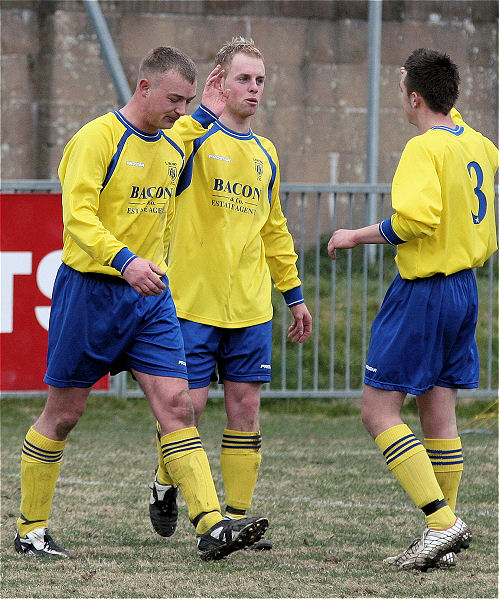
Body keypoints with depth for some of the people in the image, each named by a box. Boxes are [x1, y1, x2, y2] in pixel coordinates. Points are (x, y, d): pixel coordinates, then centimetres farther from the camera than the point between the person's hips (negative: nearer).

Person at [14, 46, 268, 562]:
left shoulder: (173, 144, 11)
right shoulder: (98, 138, -13)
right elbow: (78, 215, -23)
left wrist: (205, 115, 28)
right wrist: (124, 261, -36)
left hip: (150, 294, 6)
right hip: (90, 288, -6)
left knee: (176, 405, -6)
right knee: (63, 412, 3)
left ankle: (212, 528, -13)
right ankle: (30, 532, 15)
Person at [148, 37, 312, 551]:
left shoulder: (265, 154, 15)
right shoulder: (193, 137, -5)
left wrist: (294, 293, 24)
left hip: (250, 306, 5)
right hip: (194, 299, -5)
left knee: (245, 407, 2)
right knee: (189, 404, -4)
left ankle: (237, 518, 8)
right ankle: (165, 486, 23)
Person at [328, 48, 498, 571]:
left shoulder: (425, 148, -16)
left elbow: (416, 217, -30)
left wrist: (358, 236, -15)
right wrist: (446, 103, 41)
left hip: (423, 291, -9)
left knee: (378, 411, -5)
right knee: (439, 416, 11)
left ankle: (441, 521, -14)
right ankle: (444, 541, 11)